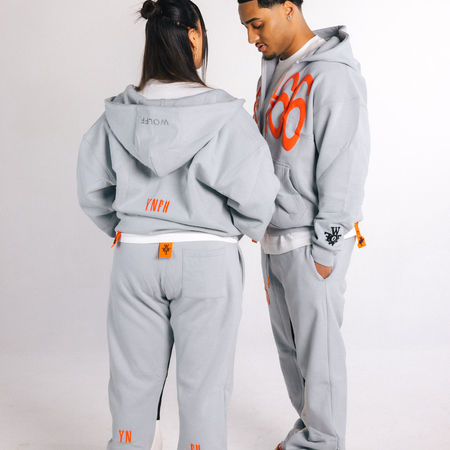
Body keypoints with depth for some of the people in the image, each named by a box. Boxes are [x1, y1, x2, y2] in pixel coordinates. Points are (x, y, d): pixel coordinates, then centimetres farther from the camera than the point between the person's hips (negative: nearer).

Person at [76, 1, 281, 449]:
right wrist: (243, 229, 6)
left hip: (134, 256, 4)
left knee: (133, 377, 18)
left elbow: (91, 189, 5)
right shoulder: (223, 114, -15)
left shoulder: (117, 114, -2)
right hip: (206, 260, -3)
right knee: (202, 382, 12)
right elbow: (254, 194, -15)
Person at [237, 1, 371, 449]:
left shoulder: (332, 77, -17)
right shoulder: (273, 69, 11)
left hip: (312, 242, -8)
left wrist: (325, 248, -16)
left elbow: (345, 169, -19)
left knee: (318, 346, 4)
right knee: (288, 344, 17)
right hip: (274, 236, 9)